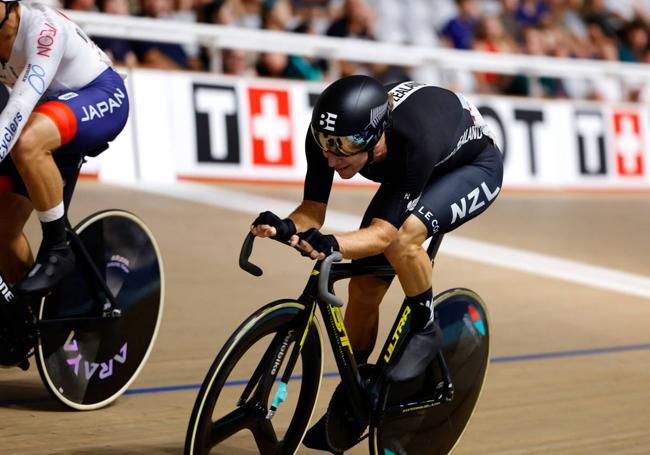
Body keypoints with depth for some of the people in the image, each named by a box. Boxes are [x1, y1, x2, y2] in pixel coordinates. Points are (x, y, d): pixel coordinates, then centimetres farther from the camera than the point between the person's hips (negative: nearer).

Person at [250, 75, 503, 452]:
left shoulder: (413, 142, -44)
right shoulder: (328, 137, -29)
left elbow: (383, 232, -43)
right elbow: (313, 210, -24)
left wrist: (333, 244, -61)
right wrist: (285, 227, -46)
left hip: (474, 166, -6)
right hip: (410, 169, 6)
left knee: (401, 238, -35)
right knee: (364, 285, -1)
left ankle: (425, 328, -7)